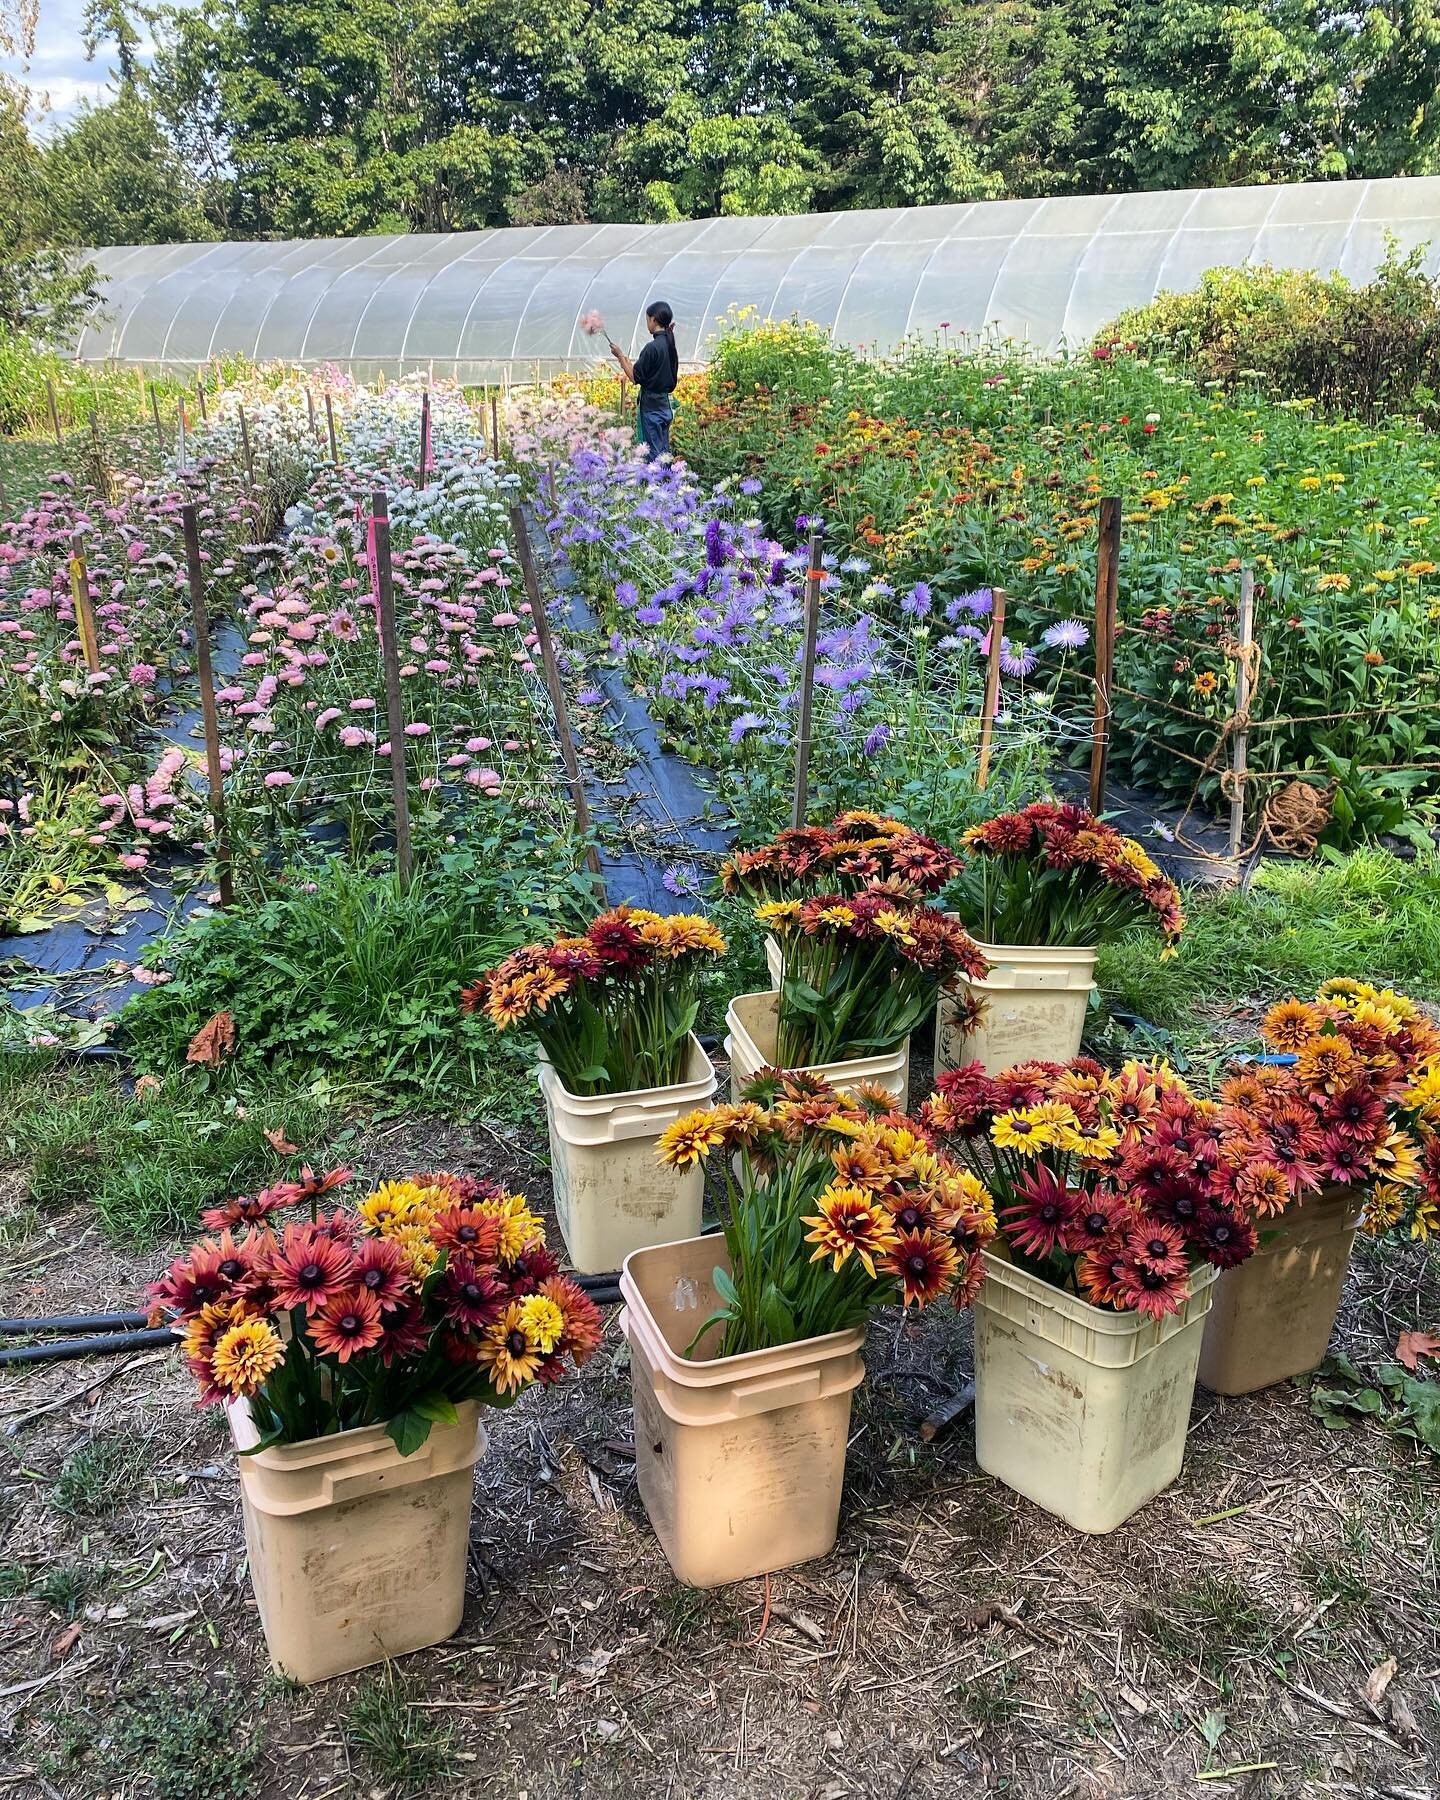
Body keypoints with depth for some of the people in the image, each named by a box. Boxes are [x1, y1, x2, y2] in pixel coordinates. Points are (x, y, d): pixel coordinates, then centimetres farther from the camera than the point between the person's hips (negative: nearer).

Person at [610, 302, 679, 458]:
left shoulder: (652, 347, -17)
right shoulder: (670, 345, 7)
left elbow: (636, 378, -15)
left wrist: (620, 355, -6)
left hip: (651, 406, -8)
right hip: (666, 405, 8)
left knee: (652, 454, -4)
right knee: (663, 452, 12)